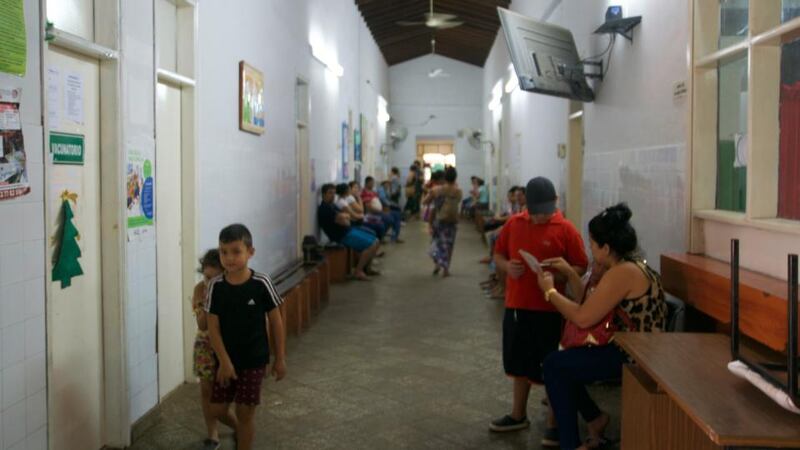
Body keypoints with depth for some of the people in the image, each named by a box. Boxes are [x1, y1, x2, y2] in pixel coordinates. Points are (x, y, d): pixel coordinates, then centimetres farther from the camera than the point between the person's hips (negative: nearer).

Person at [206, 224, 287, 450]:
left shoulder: (261, 283, -14)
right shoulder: (216, 286, -10)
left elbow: (275, 322, -5)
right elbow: (213, 327, -7)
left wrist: (280, 358, -2)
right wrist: (224, 361, -13)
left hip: (254, 360, -3)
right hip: (226, 359, 3)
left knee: (245, 412, 5)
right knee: (218, 410, 11)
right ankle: (238, 431, 43)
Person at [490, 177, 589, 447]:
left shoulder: (566, 230, -8)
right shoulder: (513, 224, 4)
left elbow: (581, 268, -5)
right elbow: (498, 255, 13)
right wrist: (507, 266, -9)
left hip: (549, 309, -4)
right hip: (515, 305, 5)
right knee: (519, 362, 17)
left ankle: (554, 423, 16)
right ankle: (518, 415, 33)